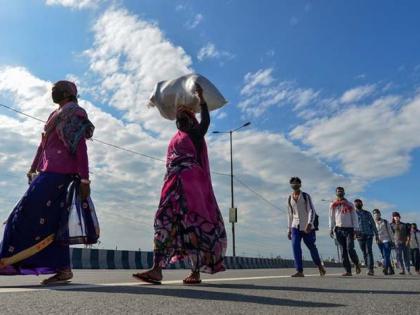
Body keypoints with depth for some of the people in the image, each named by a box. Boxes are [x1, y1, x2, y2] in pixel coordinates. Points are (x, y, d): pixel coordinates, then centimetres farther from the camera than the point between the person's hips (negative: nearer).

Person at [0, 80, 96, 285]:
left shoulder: (74, 114, -3)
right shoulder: (55, 115, 24)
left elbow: (81, 147, -11)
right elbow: (43, 145, 26)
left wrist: (84, 179, -17)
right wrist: (33, 169, 25)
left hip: (57, 173, -9)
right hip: (49, 172, 9)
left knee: (27, 213, -10)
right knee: (53, 222, 4)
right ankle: (63, 268, 6)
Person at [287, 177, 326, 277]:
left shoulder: (306, 196, -3)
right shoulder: (289, 198, 10)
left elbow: (312, 211, -11)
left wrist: (309, 223, -26)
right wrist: (289, 229, 13)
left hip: (307, 226, -3)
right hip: (295, 227, 3)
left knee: (311, 247, 7)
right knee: (295, 246, -14)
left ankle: (319, 265, 33)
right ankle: (299, 271, -11)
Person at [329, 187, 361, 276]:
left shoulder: (349, 204, 7)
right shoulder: (333, 205, 10)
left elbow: (354, 217, 4)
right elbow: (331, 218, 10)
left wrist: (356, 229, -5)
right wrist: (331, 229, 2)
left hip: (349, 229, -2)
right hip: (339, 229, 2)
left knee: (350, 249, -13)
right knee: (343, 251, 0)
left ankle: (357, 263, 14)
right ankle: (348, 271, 4)